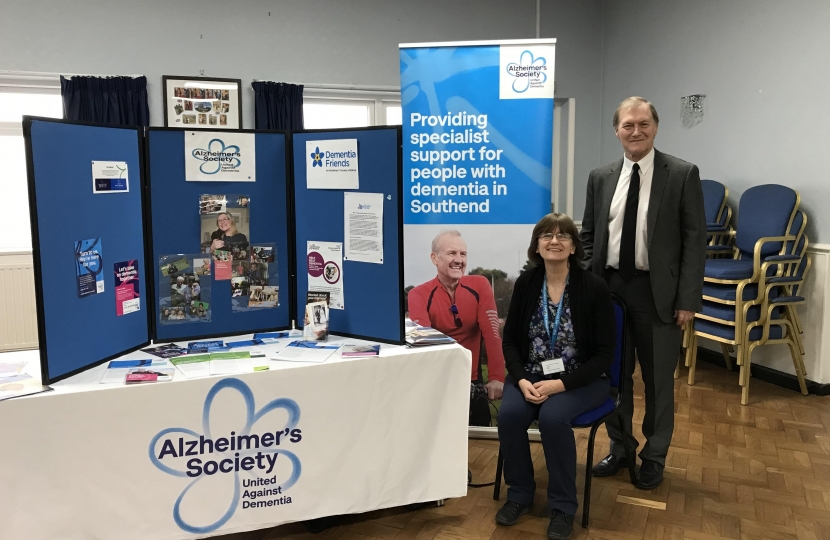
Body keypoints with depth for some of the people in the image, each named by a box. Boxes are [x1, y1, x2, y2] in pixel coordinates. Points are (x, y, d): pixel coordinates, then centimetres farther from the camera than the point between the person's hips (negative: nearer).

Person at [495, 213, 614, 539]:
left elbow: (604, 354, -11)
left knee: (553, 417, -31)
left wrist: (561, 383, -21)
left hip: (581, 380, -3)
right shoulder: (526, 284, -1)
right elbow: (510, 340, 3)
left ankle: (563, 506, -8)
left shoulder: (594, 287, -11)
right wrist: (522, 381, -16)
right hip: (531, 375, 3)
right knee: (509, 414, -24)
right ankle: (520, 494, 1)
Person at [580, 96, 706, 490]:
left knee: (658, 380, 9)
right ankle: (620, 449, 32)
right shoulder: (601, 177, 7)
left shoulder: (682, 174, -4)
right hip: (609, 287, 3)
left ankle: (654, 458, 28)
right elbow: (588, 235, 11)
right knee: (613, 375, 13)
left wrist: (688, 299, -11)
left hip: (658, 291, -3)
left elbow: (695, 240, -6)